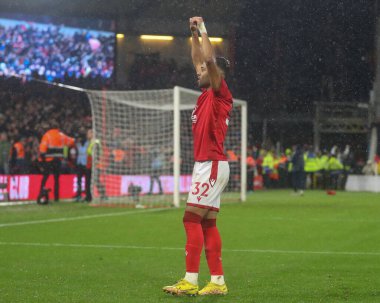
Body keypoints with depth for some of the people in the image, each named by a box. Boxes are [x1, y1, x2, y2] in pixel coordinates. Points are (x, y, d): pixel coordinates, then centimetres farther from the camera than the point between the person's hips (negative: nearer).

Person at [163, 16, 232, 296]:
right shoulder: (207, 94, 15)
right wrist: (194, 34, 21)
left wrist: (203, 29, -9)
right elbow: (199, 58, 26)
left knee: (192, 219, -12)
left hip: (212, 165, -9)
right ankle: (218, 281, 7)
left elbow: (209, 59, -18)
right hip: (206, 165, 9)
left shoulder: (220, 93, -7)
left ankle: (191, 281, -14)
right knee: (207, 224, 7)